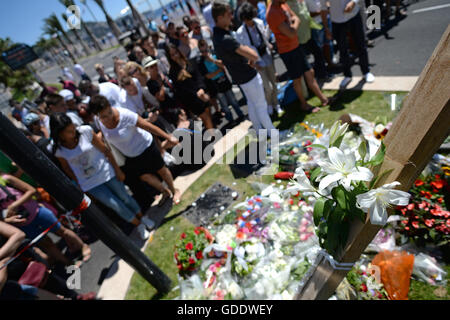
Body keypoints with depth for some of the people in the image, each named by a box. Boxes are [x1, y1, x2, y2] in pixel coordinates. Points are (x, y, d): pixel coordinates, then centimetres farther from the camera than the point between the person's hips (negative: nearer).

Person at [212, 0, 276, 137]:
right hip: (248, 76, -10)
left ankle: (259, 130, 38)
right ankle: (272, 132, 22)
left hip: (240, 75, 10)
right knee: (261, 105, 5)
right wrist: (252, 62, -14)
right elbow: (254, 56, -37)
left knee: (251, 104, 22)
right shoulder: (225, 39, -31)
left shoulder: (218, 33, 1)